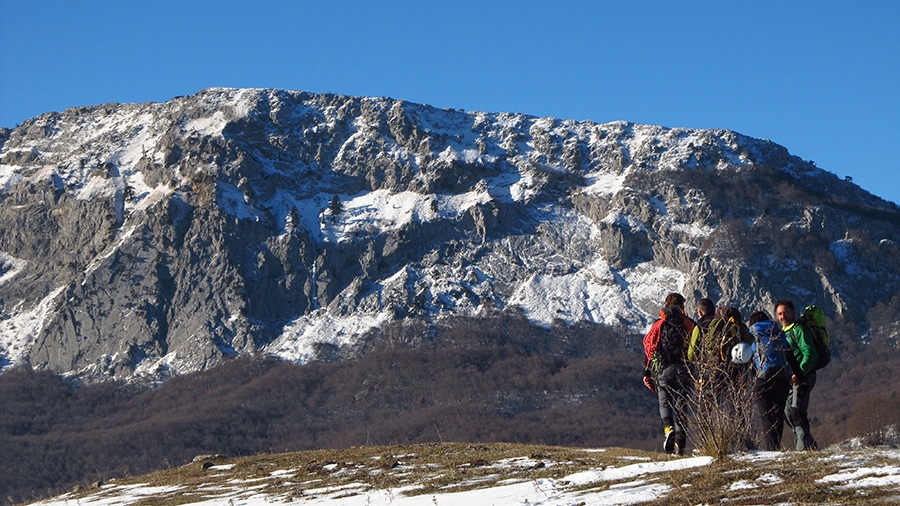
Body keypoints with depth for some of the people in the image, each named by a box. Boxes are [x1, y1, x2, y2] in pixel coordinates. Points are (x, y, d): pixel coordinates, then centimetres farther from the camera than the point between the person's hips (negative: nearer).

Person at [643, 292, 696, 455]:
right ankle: (679, 445, 0)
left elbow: (649, 348, 3)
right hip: (682, 370, 0)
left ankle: (668, 428, -21)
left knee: (665, 402, 9)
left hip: (662, 369, 0)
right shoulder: (689, 324, 5)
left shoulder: (658, 325, 5)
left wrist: (647, 373, 9)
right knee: (680, 405, 4)